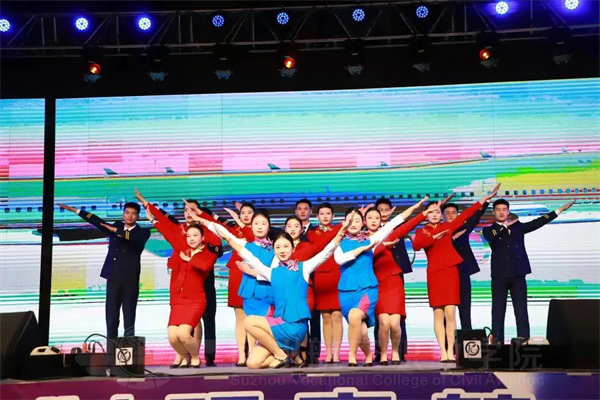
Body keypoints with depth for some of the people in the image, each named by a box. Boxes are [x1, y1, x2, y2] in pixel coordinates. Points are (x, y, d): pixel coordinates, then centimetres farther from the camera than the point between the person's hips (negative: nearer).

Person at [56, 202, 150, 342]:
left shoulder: (143, 232, 3)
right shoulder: (116, 226, 15)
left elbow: (132, 237, -18)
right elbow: (98, 221, 17)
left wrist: (116, 230, -13)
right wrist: (74, 210, 17)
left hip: (131, 280, -3)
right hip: (113, 278, 4)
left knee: (129, 319, -3)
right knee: (111, 318, 2)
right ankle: (111, 348, 4)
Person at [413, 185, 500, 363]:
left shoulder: (447, 227, 14)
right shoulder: (422, 232, 8)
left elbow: (466, 214, 11)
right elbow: (416, 245, -12)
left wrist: (485, 199, 9)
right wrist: (433, 237, -24)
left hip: (450, 272, 1)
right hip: (434, 273, -1)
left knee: (450, 313, -5)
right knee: (438, 314, -1)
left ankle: (451, 352, -4)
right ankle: (443, 352, -2)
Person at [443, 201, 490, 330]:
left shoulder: (463, 228, 14)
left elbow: (477, 215, 8)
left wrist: (487, 199, 2)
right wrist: (453, 237, -18)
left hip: (463, 273, 3)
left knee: (465, 308, 4)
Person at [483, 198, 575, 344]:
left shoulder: (518, 226, 15)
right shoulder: (489, 230, 7)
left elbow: (537, 223, 11)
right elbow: (490, 237, -16)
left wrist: (560, 210, 9)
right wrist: (504, 226, -8)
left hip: (518, 274, 2)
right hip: (499, 275, -2)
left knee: (521, 310, 0)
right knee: (498, 310, -2)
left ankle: (524, 340, -1)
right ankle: (497, 341, -2)